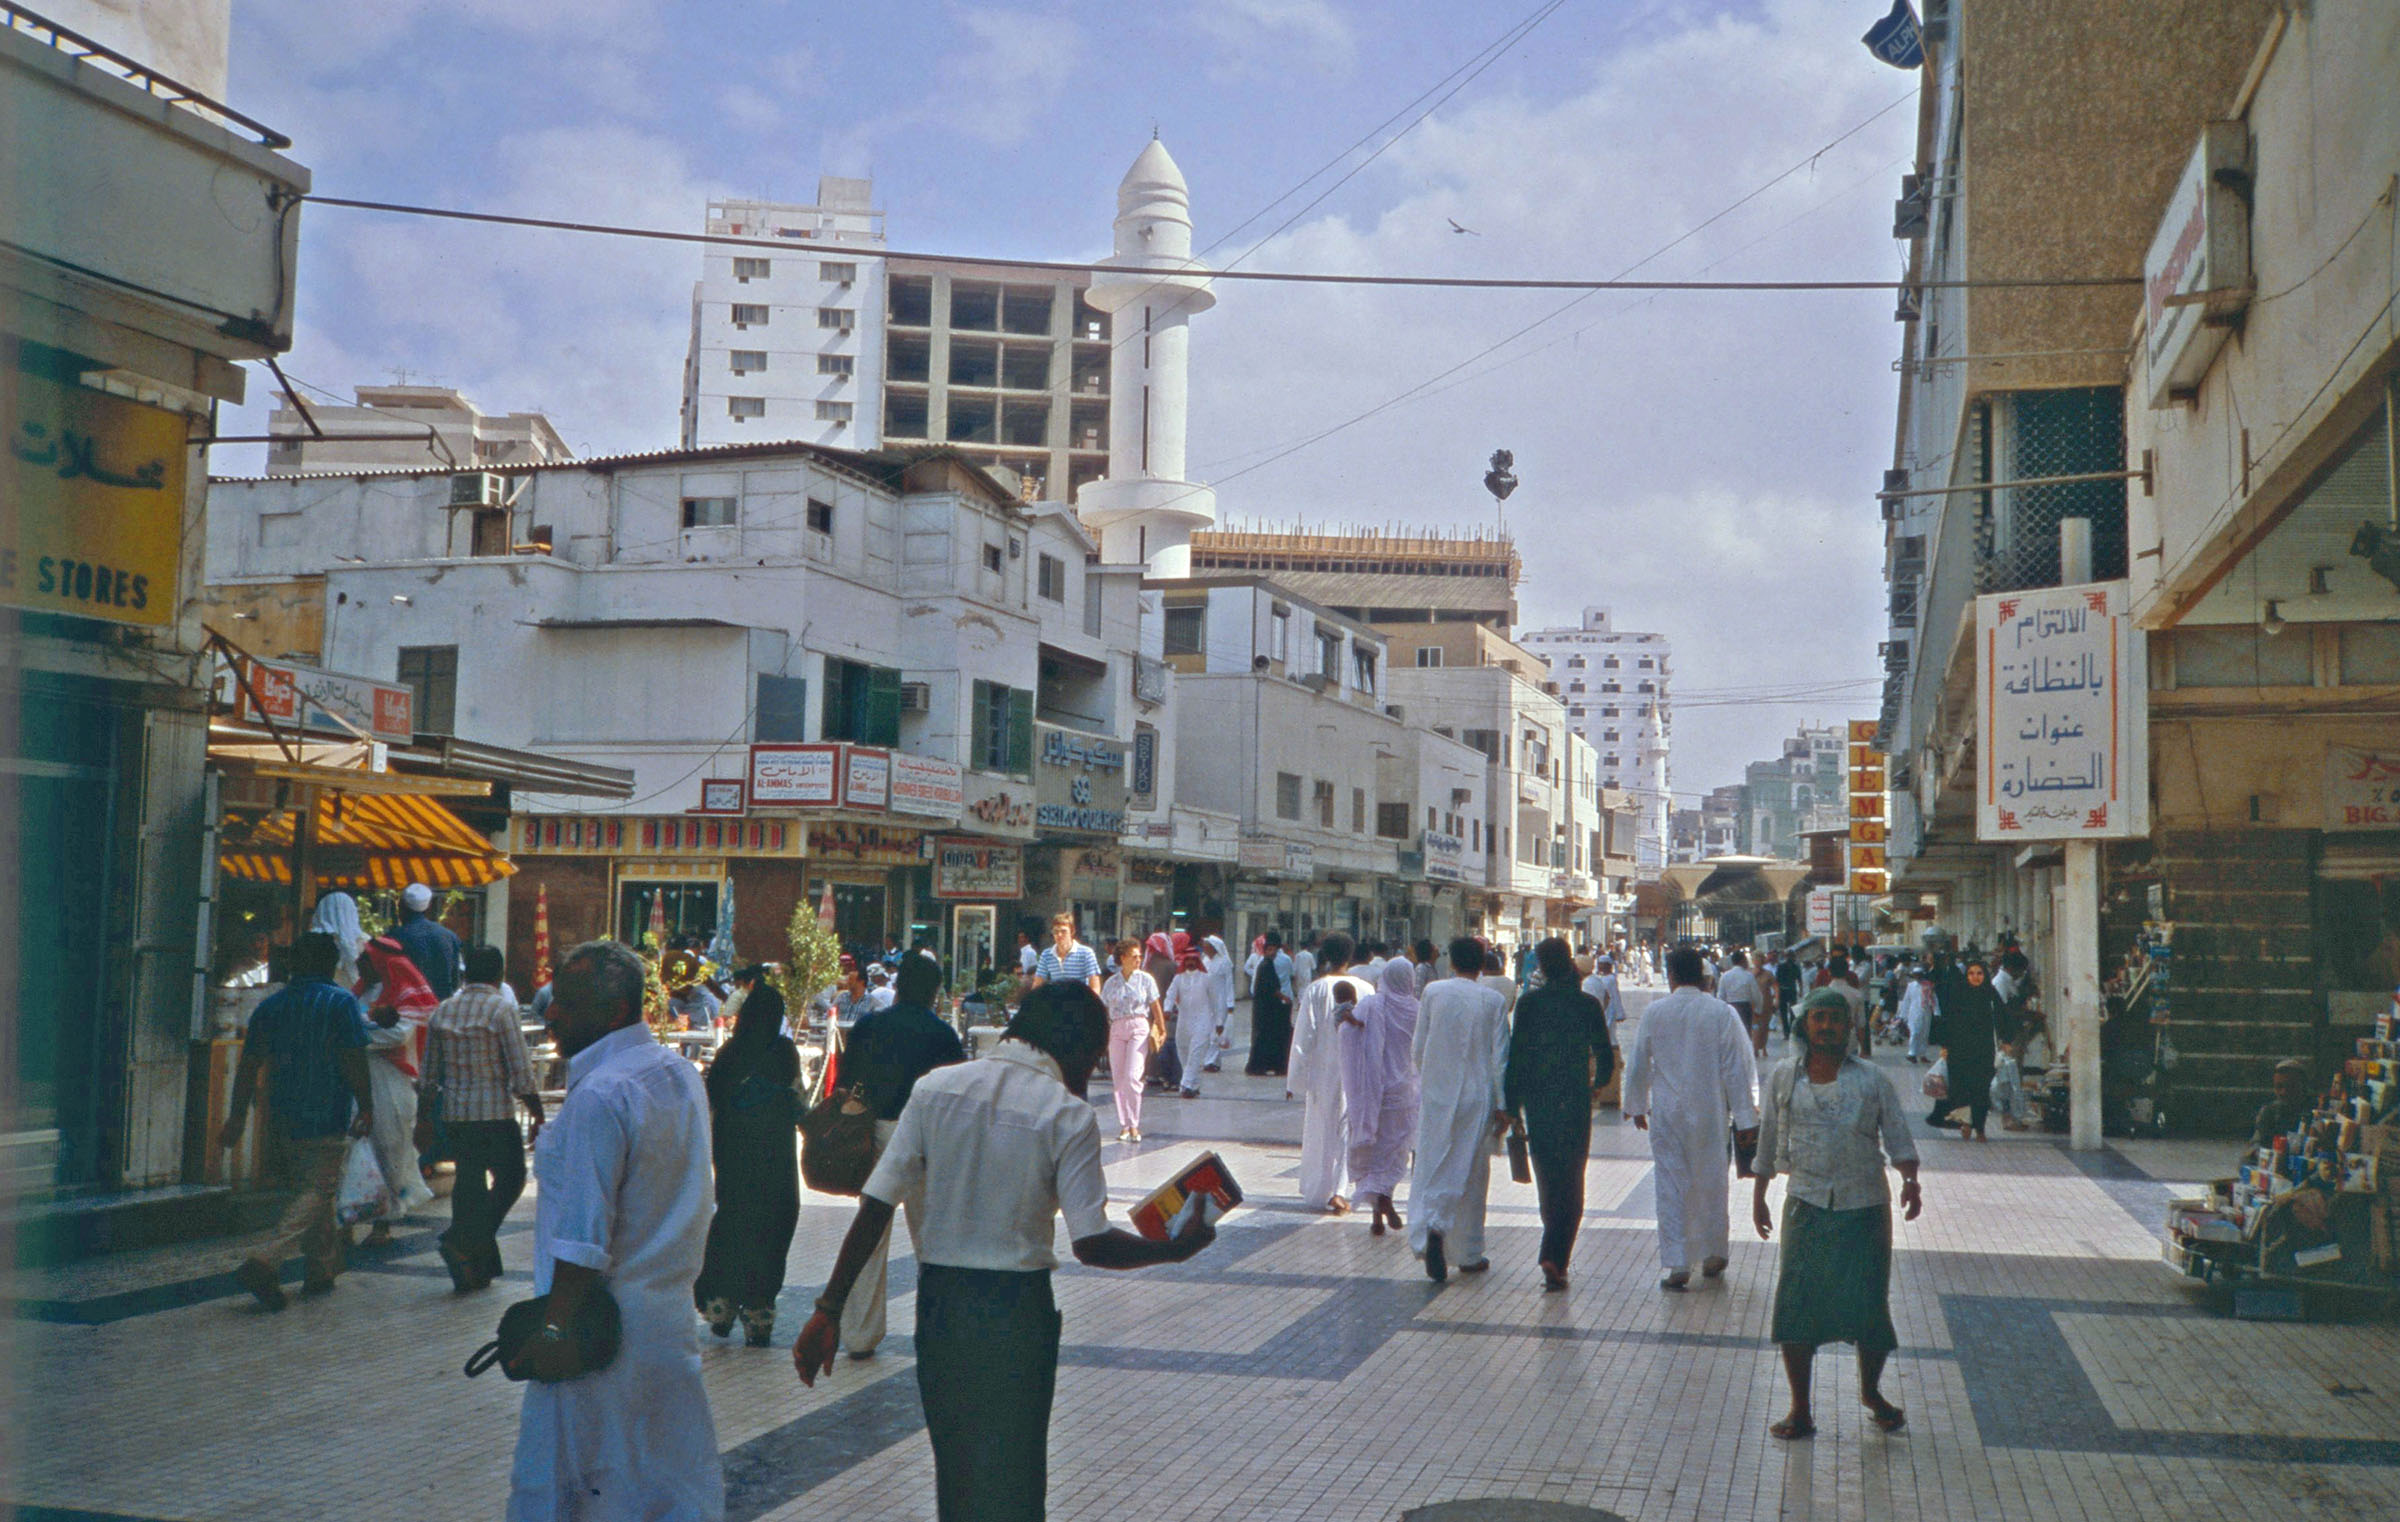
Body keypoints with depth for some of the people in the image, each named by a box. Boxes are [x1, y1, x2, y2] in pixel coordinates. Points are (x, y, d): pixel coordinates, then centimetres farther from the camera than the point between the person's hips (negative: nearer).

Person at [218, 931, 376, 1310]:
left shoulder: (270, 1005, 8)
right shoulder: (342, 1002, -8)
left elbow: (249, 1066, 7)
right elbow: (355, 1064, -12)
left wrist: (238, 1117, 12)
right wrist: (366, 1109, -3)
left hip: (284, 1119, 6)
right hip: (328, 1119, -6)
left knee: (308, 1190, 18)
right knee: (316, 1193, -5)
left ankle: (323, 1268, 24)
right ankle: (265, 1262, -21)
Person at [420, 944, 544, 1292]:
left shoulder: (443, 1011, 8)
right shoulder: (502, 1009, -9)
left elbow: (428, 1076, 12)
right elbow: (521, 1074, -11)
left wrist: (424, 1121, 20)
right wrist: (538, 1118, -3)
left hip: (454, 1115, 6)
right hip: (494, 1113, -6)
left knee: (468, 1183, 12)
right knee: (509, 1180, 7)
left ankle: (473, 1269, 14)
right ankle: (461, 1242, -8)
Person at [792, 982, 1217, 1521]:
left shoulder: (935, 1087, 0)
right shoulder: (1068, 1115, -10)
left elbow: (875, 1206, -4)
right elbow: (1092, 1244, -15)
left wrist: (830, 1310, -1)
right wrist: (1174, 1249, 0)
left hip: (937, 1301, 4)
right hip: (1016, 1311, -4)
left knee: (952, 1475, 20)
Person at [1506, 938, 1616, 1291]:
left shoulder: (1529, 1003, -5)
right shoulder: (1588, 1004, -4)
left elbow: (1515, 1055, -5)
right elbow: (1606, 1057, 2)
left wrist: (1511, 1106, 1)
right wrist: (1601, 1080, 25)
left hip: (1537, 1102, 1)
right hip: (1575, 1103, -1)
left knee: (1547, 1179, 16)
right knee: (1570, 1182, 2)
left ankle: (1555, 1252, 28)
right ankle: (1555, 1258, -12)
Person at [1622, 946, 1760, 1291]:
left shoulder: (1654, 1013, -5)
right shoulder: (1722, 1013, -7)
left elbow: (1637, 1064, 3)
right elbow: (1738, 1068, -6)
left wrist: (1637, 1105, 18)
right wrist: (1746, 1117, -1)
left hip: (1666, 1113, 0)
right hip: (1710, 1113, 0)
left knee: (1671, 1187, 4)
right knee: (1711, 1183, 15)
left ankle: (1678, 1265, 2)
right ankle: (1714, 1253, 28)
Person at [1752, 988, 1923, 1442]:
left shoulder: (1872, 1078, 4)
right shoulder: (1784, 1077, 7)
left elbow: (1898, 1136, 1)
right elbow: (1769, 1142, 15)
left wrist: (1910, 1180, -16)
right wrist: (1758, 1196, 16)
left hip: (1864, 1206, 0)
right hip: (1806, 1205, 1)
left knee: (1869, 1303, 3)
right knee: (1795, 1304, -5)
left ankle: (1871, 1391, 30)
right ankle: (1800, 1410, 6)